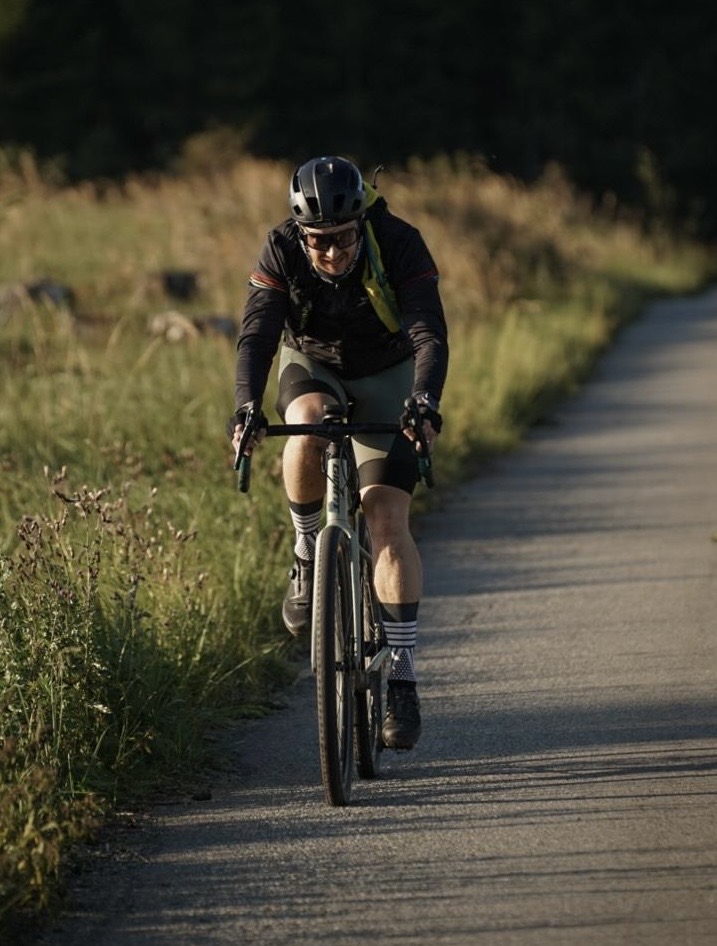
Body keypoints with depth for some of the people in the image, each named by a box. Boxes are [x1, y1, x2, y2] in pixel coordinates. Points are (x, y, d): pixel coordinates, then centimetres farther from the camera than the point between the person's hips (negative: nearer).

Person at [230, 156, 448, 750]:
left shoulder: (398, 244, -28)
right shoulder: (282, 252, -24)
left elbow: (430, 335, -36)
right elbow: (258, 333, -33)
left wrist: (425, 404, -54)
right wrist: (247, 407, -50)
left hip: (384, 377, -1)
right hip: (312, 368, 1)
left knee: (388, 519, -15)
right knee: (306, 430, -37)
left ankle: (403, 678, -10)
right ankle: (308, 560, -11)